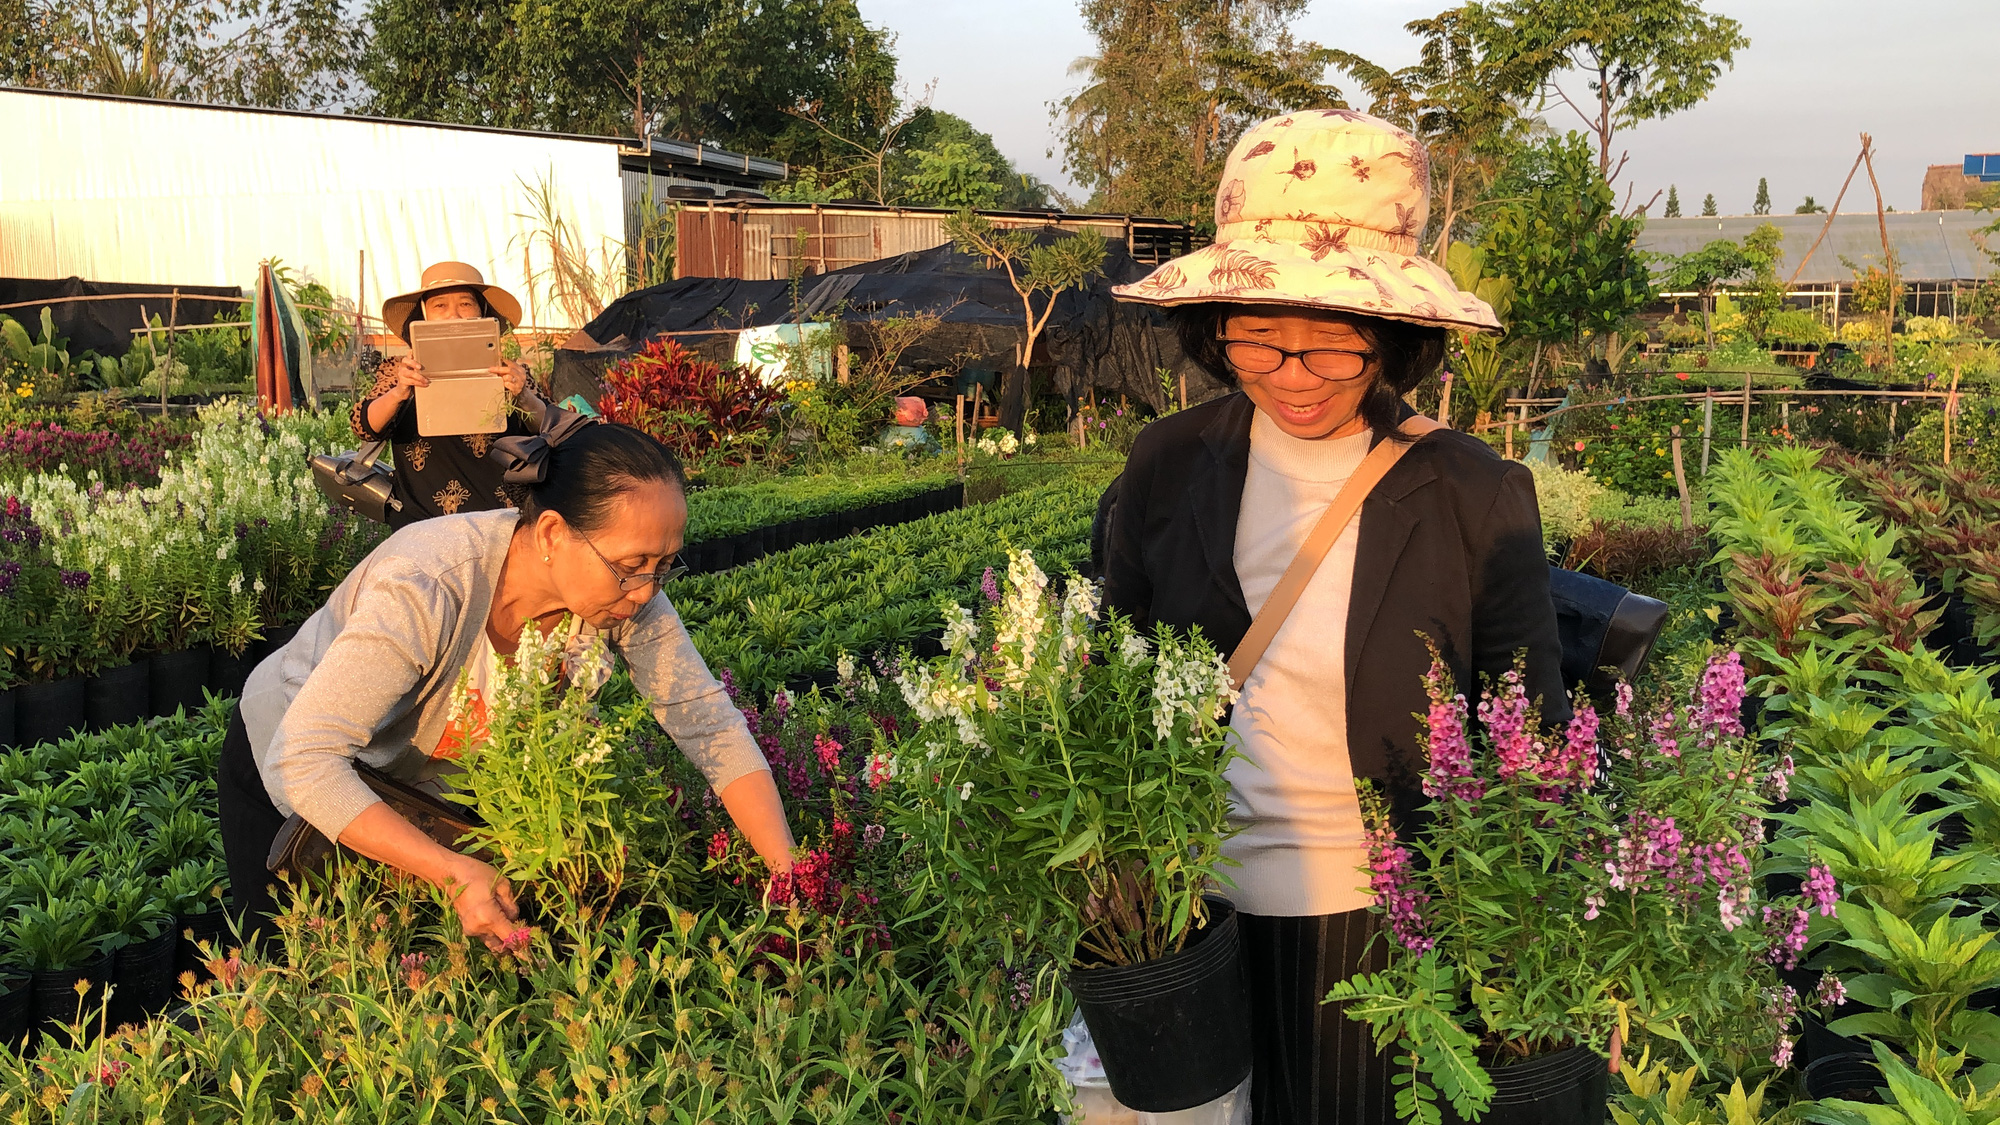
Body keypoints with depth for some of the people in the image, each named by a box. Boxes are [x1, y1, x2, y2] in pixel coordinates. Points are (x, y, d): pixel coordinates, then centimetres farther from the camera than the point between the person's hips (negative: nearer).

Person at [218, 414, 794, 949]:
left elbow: (710, 722, -22)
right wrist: (454, 873, -49)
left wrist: (788, 878, -32)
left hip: (430, 782, 4)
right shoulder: (425, 587, -41)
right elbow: (302, 764, -42)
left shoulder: (627, 591, -26)